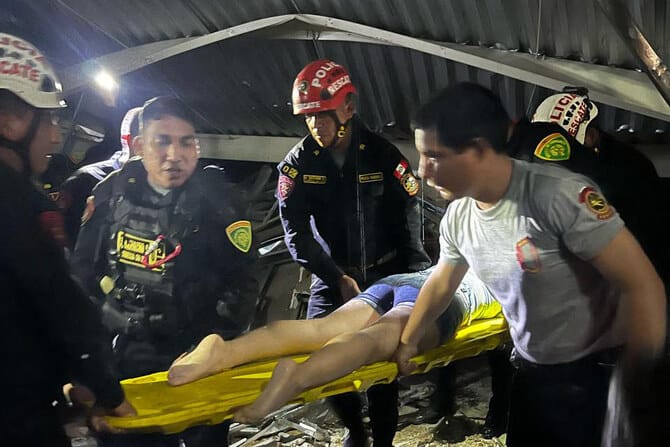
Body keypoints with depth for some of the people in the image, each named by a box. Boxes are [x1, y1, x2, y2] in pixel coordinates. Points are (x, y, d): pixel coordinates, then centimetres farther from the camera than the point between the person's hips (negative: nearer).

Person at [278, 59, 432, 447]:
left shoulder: (384, 155, -10)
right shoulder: (298, 164, -6)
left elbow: (409, 220, -5)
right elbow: (296, 232, -8)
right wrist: (338, 278, -13)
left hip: (384, 274, -1)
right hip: (332, 277, 2)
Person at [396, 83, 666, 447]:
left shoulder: (558, 195, -28)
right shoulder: (456, 218, -5)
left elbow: (643, 286, -24)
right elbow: (439, 285, 13)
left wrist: (632, 386, -16)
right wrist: (407, 342, 22)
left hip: (594, 373, -6)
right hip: (531, 372, 7)